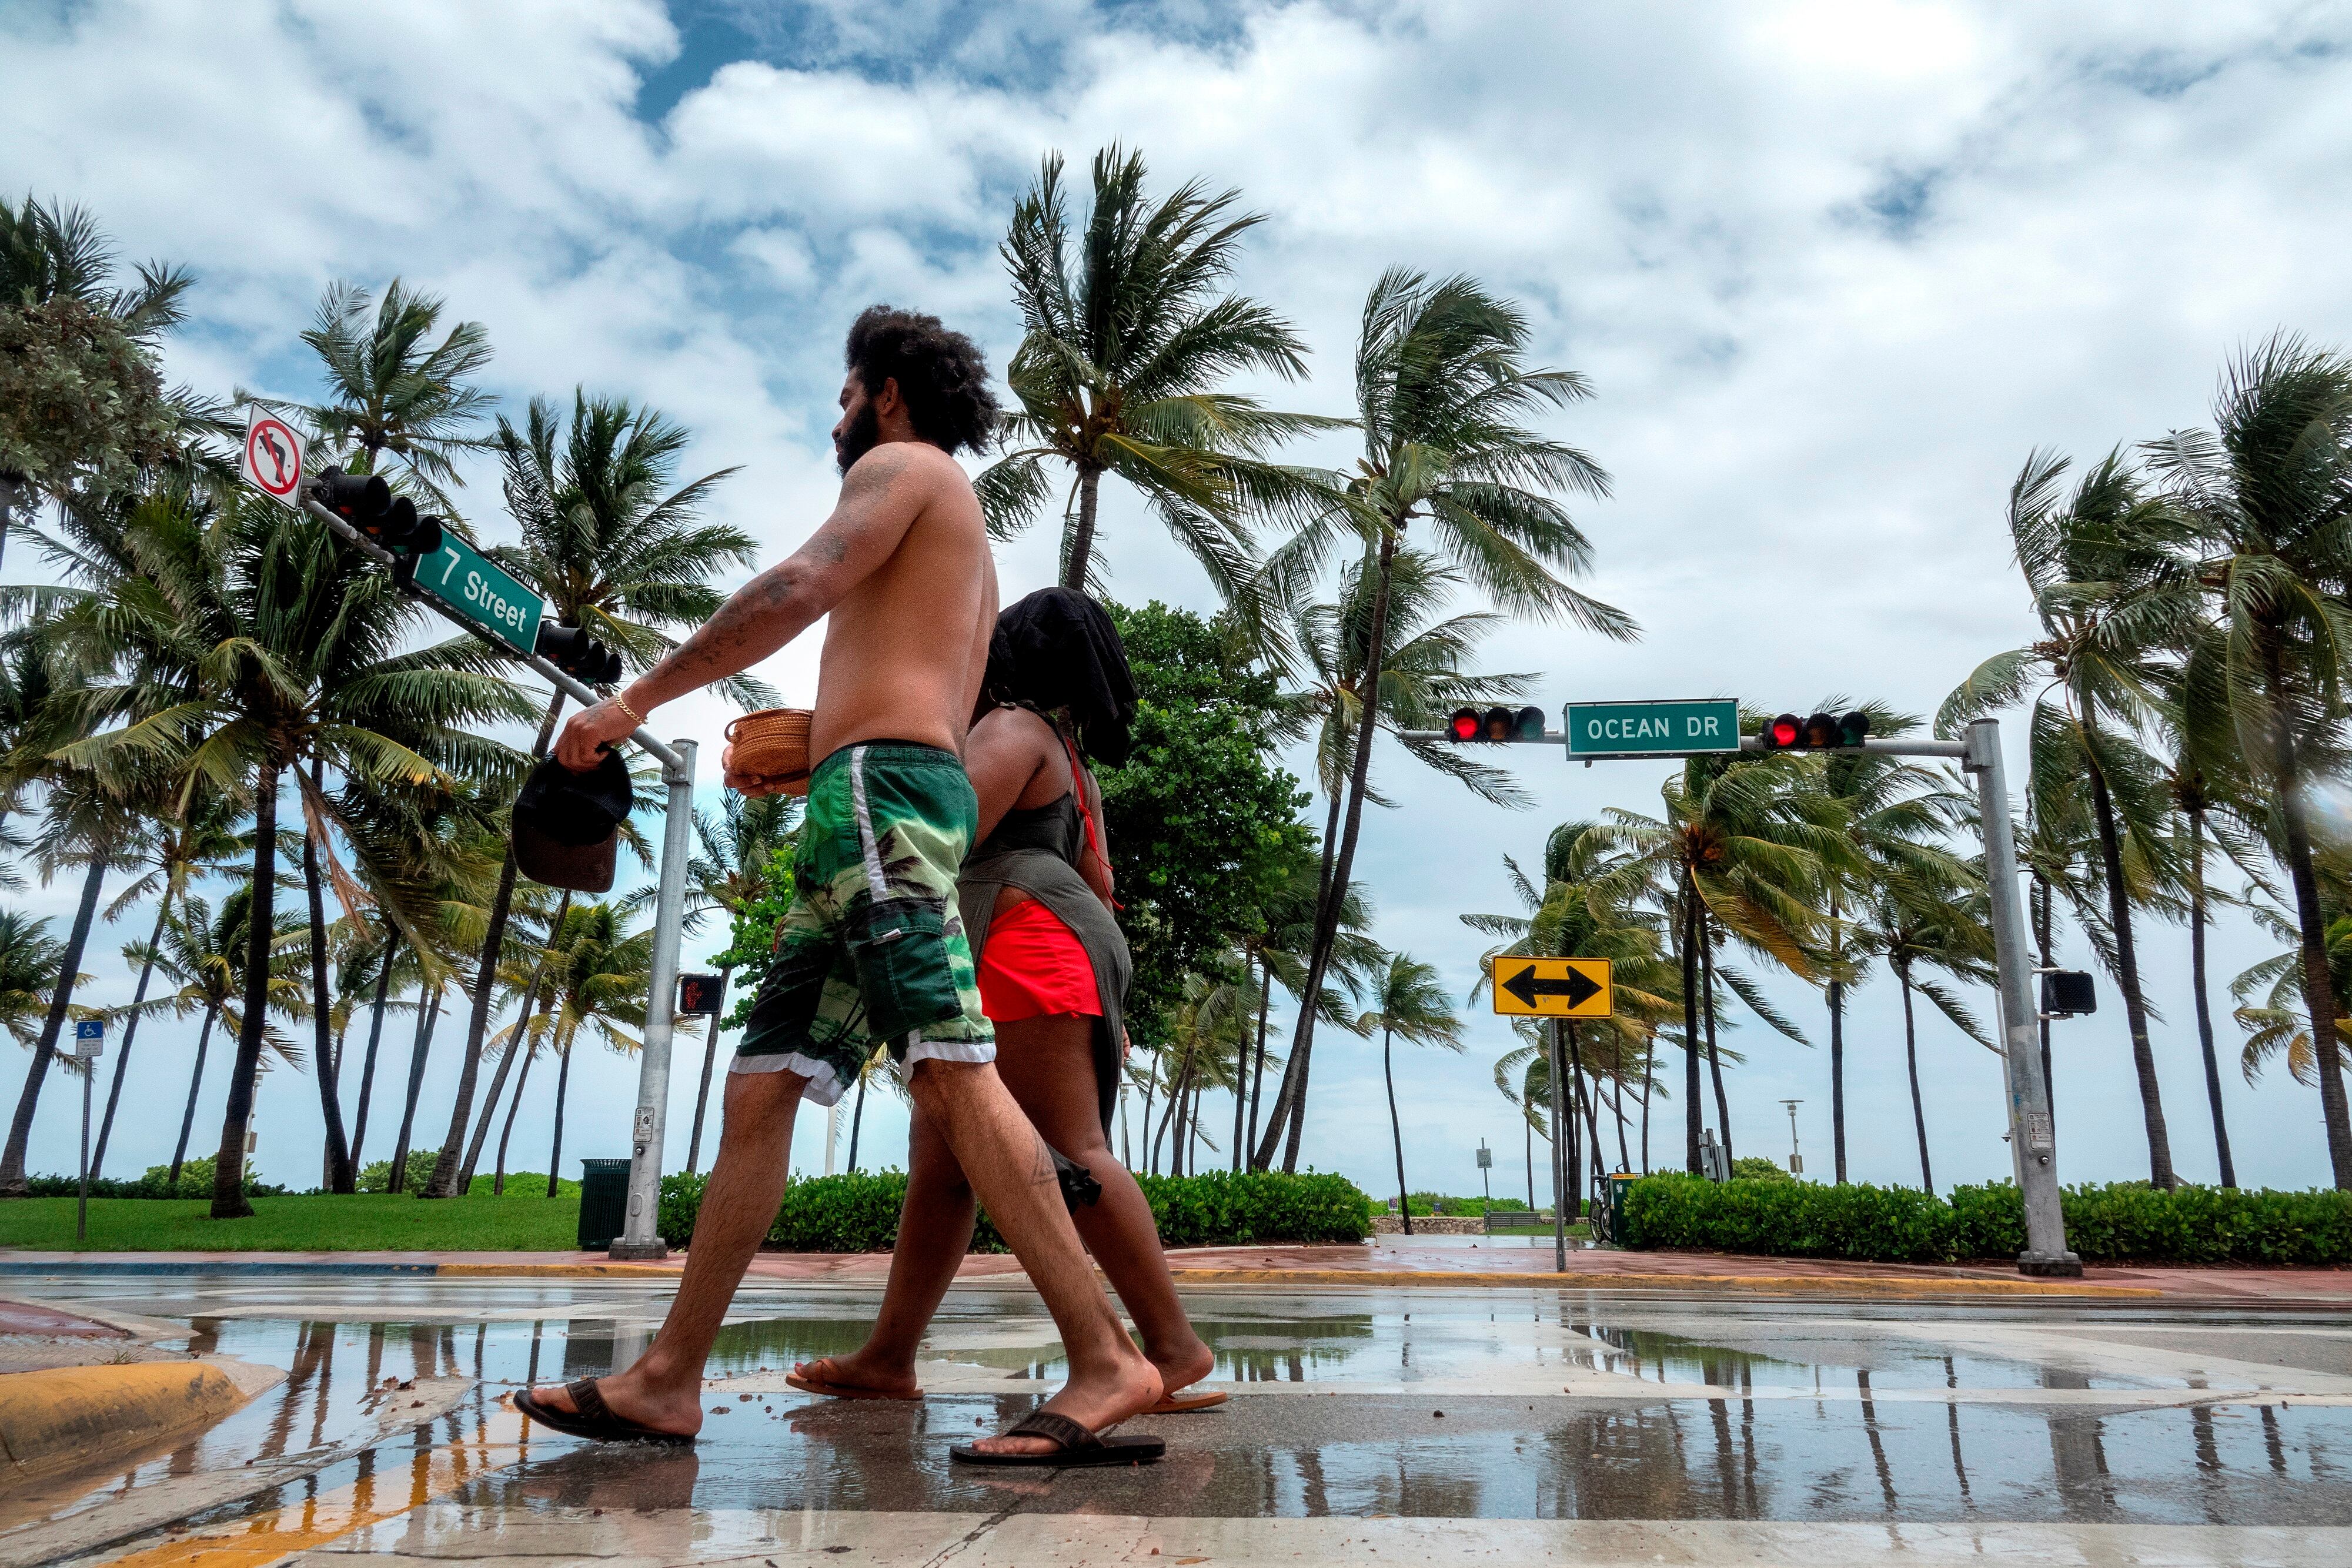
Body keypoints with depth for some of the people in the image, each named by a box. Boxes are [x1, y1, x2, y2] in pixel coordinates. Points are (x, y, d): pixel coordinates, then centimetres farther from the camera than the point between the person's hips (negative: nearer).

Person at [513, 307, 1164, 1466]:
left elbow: (798, 590, -12)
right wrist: (797, 754, 36)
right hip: (874, 812, 10)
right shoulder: (961, 543, 34)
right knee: (761, 1087, 5)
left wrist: (636, 699, -10)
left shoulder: (904, 464, 6)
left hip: (877, 786, -10)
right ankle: (669, 1379, 8)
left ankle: (1106, 1361, -19)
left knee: (953, 1075, -18)